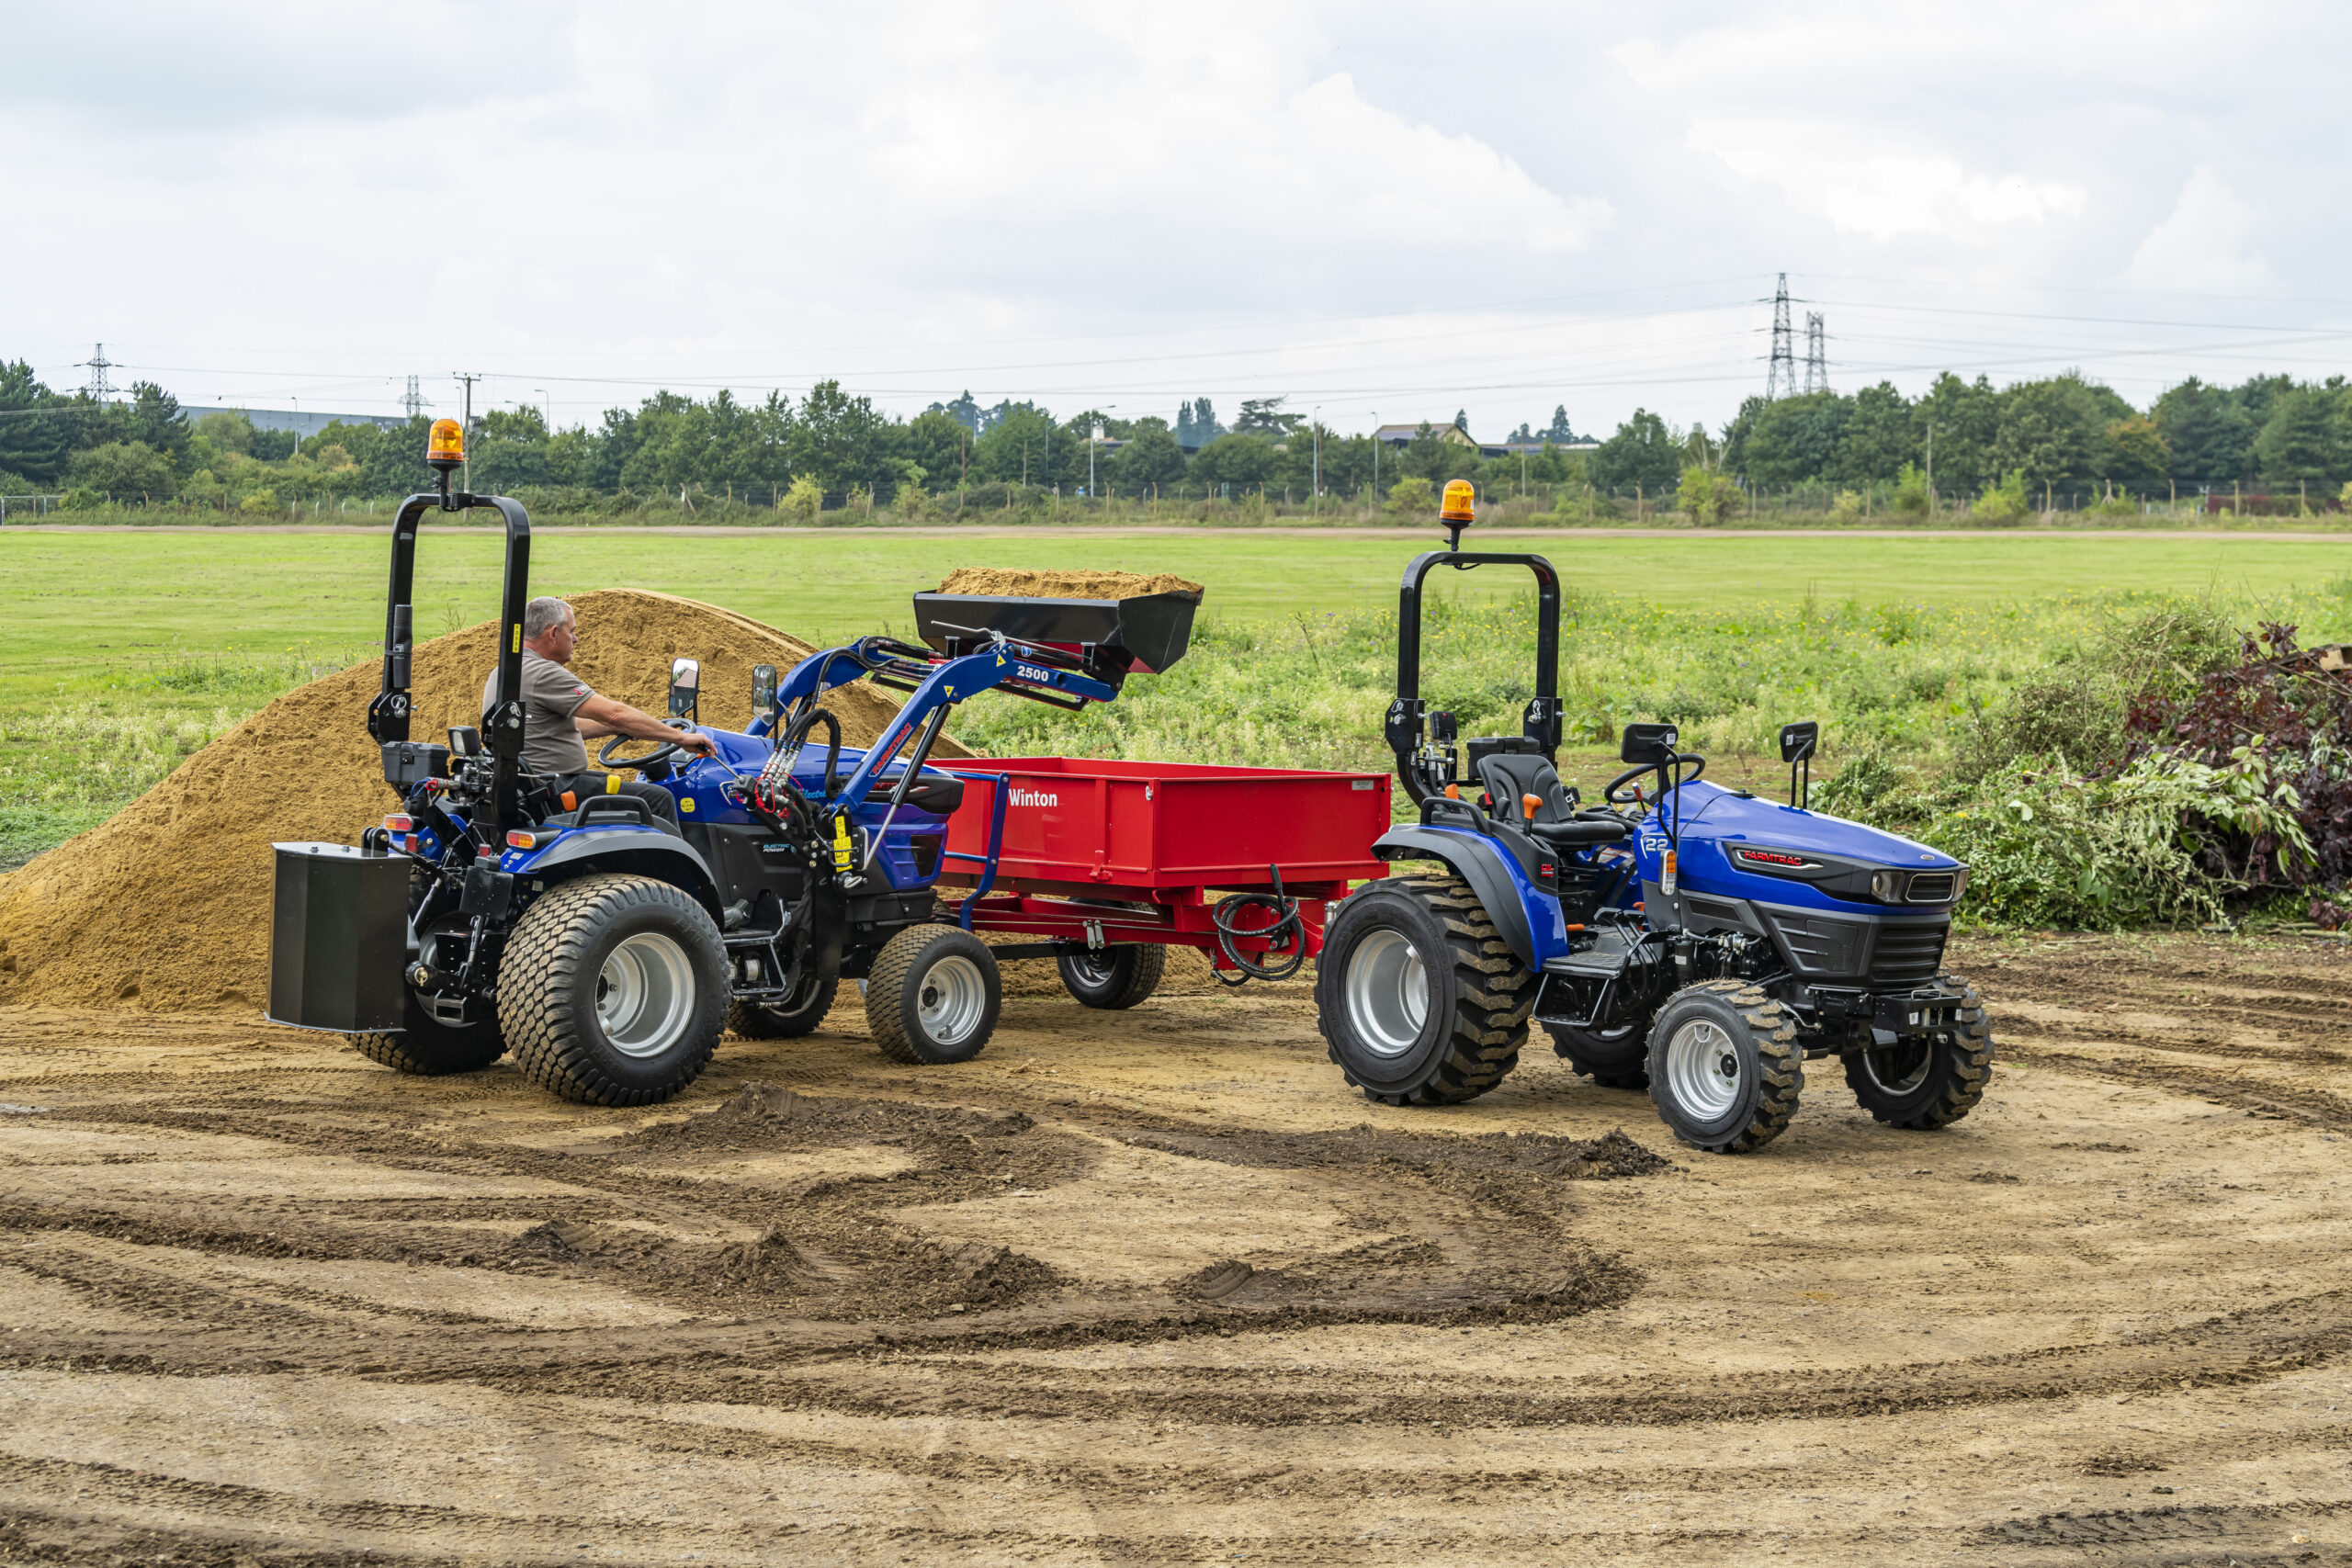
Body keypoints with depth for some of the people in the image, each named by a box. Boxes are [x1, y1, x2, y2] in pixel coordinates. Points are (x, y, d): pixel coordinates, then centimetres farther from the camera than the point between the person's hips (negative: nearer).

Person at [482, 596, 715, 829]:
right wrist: (681, 737, -15)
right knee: (659, 799, -8)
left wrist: (619, 727, 20)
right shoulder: (543, 674, -19)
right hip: (555, 790, -11)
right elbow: (615, 714, -21)